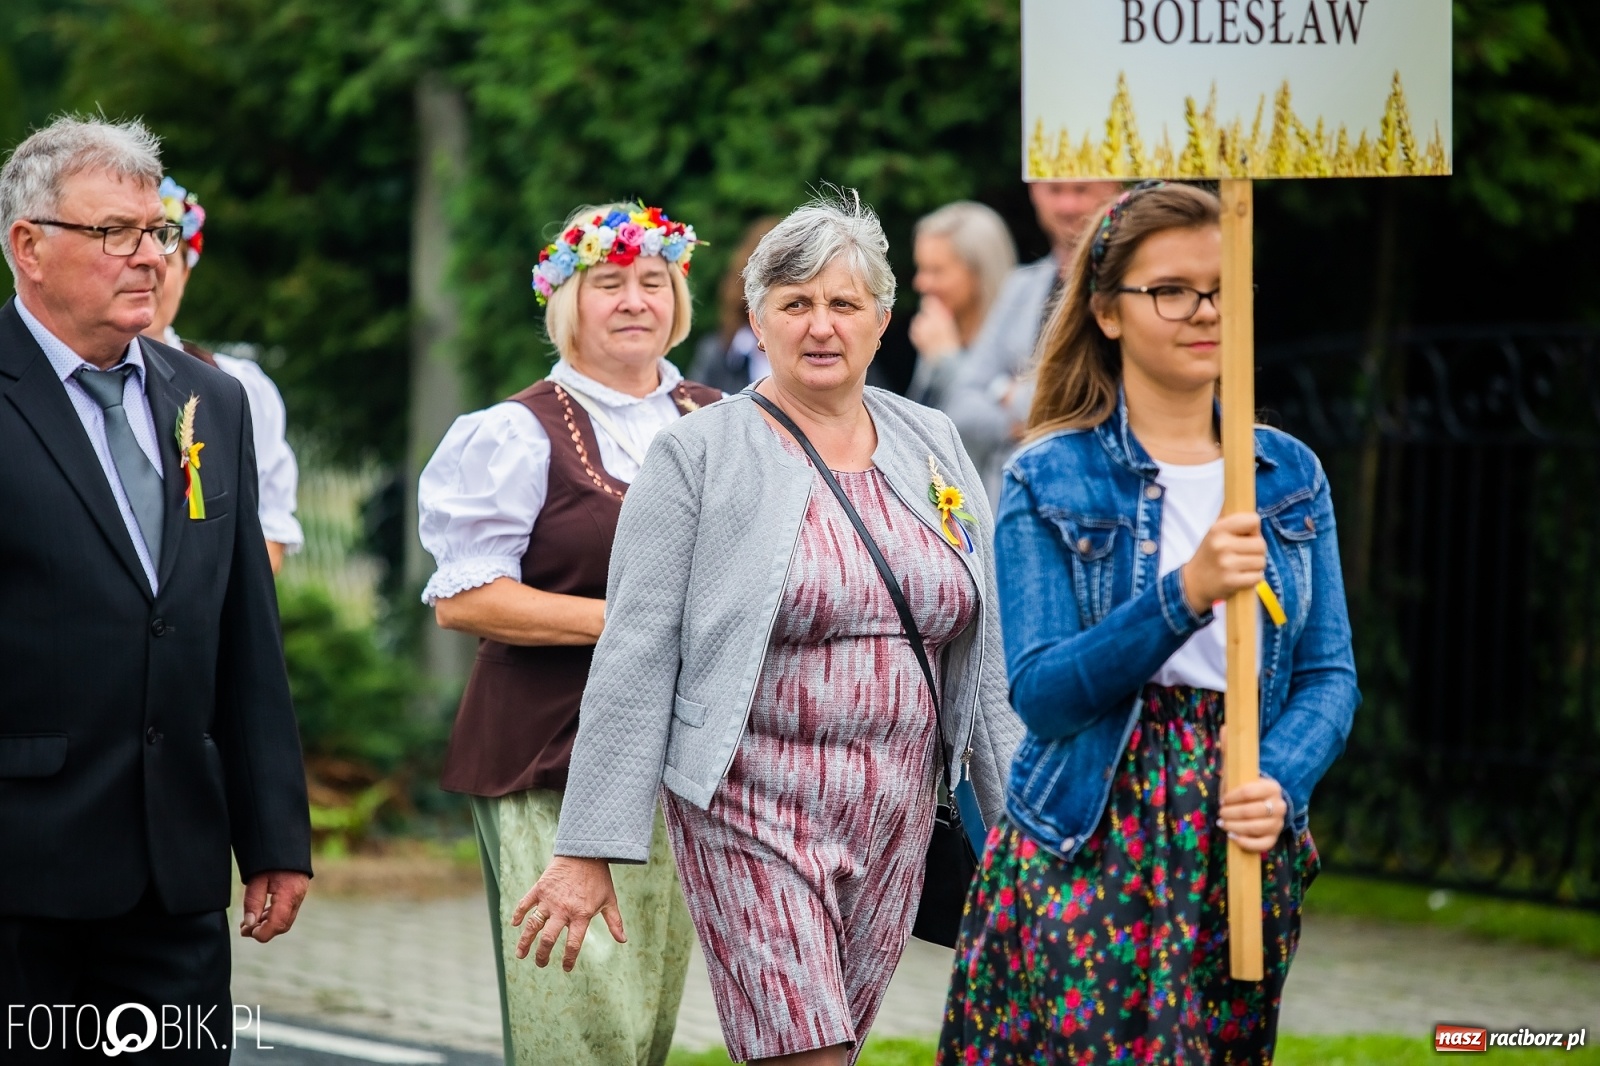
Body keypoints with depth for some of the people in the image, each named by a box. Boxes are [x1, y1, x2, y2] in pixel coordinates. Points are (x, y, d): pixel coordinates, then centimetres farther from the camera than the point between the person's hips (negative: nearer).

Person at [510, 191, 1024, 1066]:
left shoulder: (931, 446, 11)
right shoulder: (697, 456, -3)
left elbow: (987, 651, 14)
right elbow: (633, 664, -6)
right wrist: (588, 850, -10)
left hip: (895, 815, 5)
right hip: (752, 809, -5)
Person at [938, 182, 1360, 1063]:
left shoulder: (1290, 475, 9)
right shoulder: (1050, 479, -2)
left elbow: (1329, 673, 7)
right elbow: (1038, 692, -11)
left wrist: (1280, 783, -14)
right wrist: (1186, 595, -24)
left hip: (1241, 848, 3)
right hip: (1089, 849, -3)